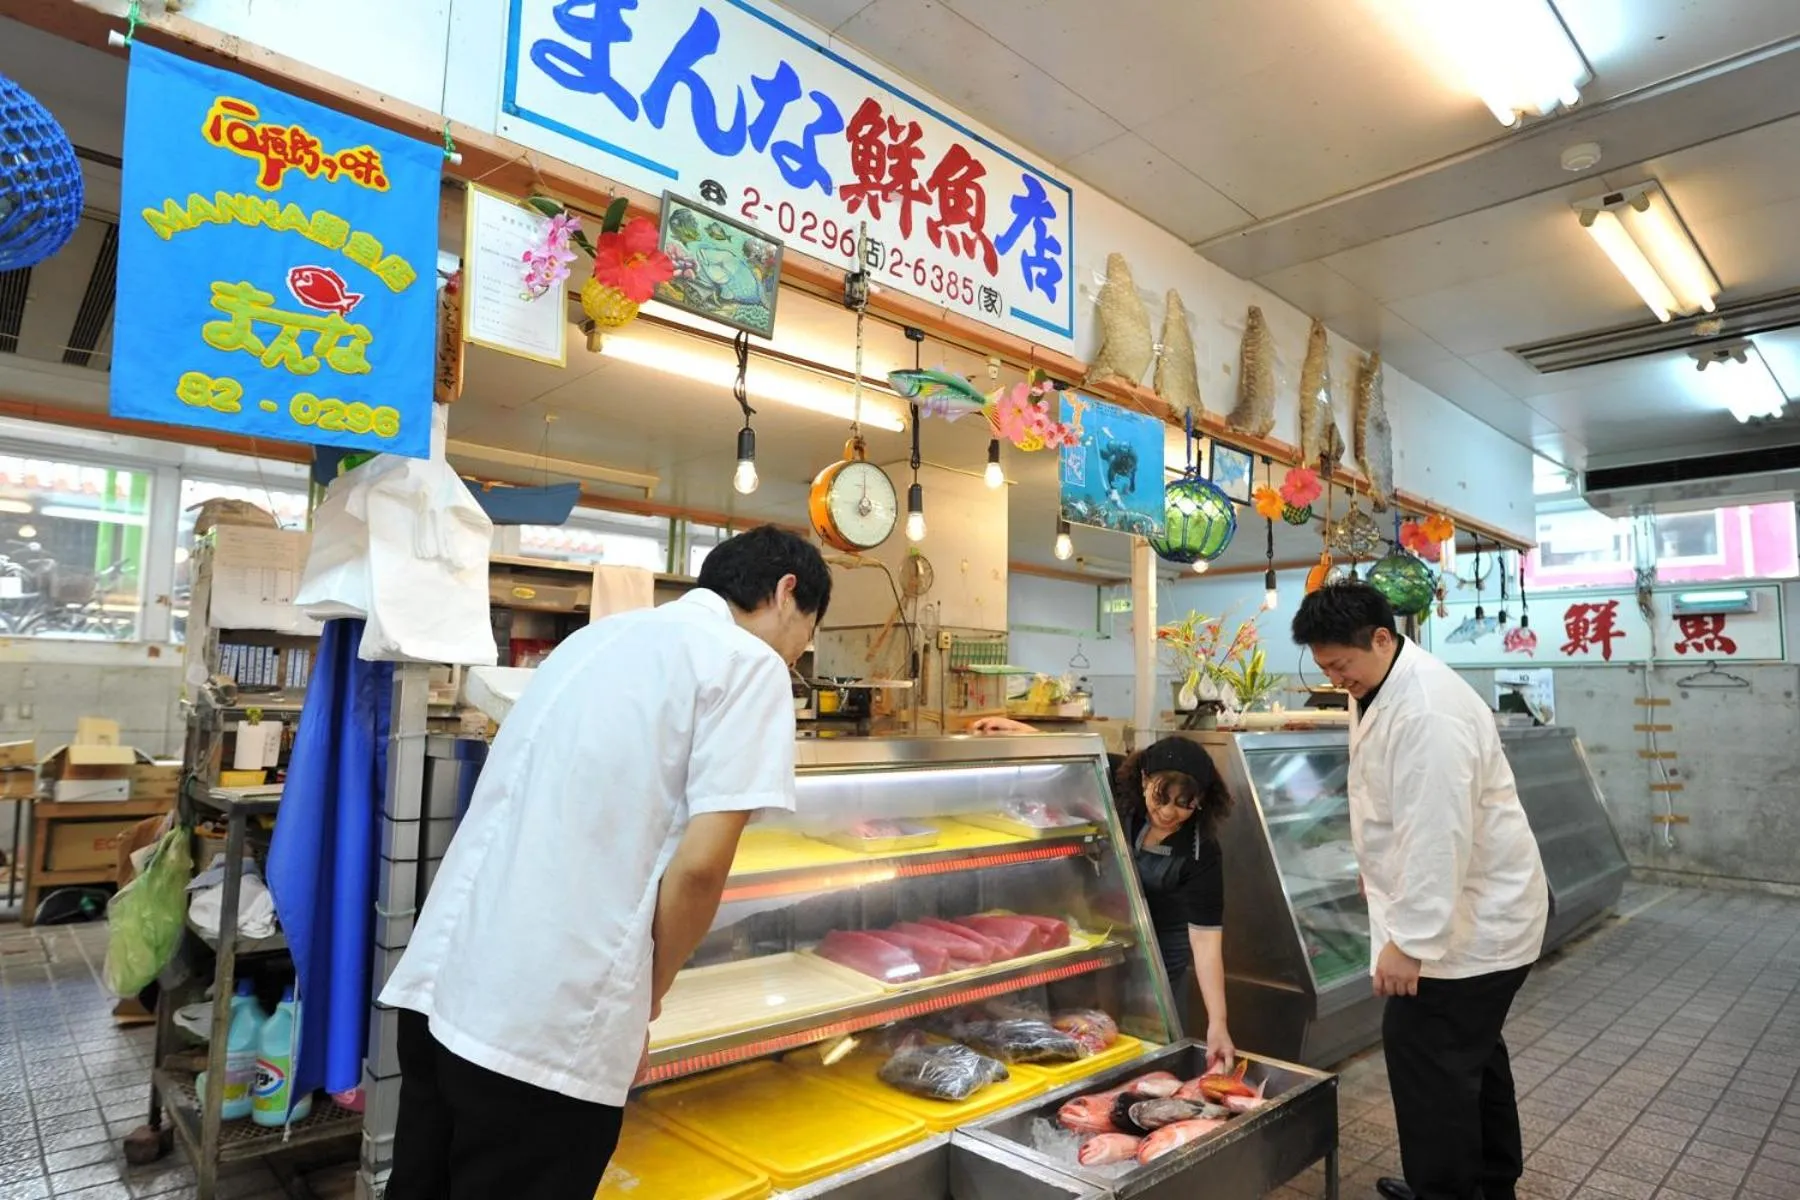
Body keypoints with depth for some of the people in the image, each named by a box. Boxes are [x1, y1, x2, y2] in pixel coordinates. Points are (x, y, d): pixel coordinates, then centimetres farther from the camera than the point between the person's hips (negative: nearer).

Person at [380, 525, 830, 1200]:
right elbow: (699, 864, -15)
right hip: (548, 1020, -8)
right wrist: (647, 998, 3)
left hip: (441, 979, 8)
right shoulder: (750, 663, -6)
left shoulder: (605, 634, 18)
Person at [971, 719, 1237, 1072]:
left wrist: (1217, 1022, -34)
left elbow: (1206, 937, -30)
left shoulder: (1200, 852, -30)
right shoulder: (1118, 787, -24)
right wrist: (1015, 728, -22)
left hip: (1161, 949, -3)